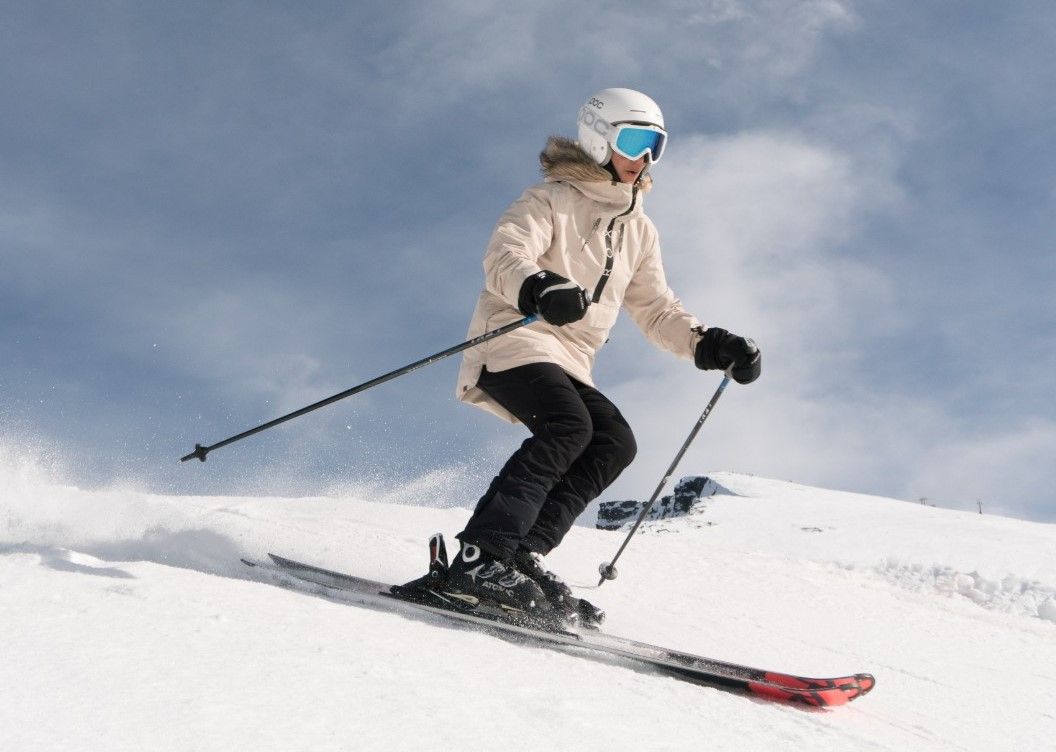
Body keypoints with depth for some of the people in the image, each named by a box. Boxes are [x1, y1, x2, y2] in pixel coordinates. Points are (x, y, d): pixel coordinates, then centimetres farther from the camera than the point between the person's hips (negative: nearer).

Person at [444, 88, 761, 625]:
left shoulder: (638, 230, 21)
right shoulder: (550, 201, -1)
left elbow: (656, 310, 23)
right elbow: (504, 256, -19)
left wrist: (710, 345, 5)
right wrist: (538, 289, -42)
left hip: (569, 366, 7)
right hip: (512, 342, -7)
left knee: (615, 441, -17)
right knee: (569, 425, -30)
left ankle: (523, 553, -21)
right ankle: (480, 559, -34)